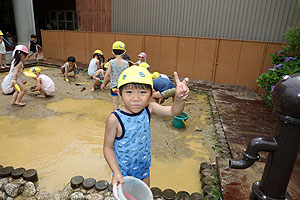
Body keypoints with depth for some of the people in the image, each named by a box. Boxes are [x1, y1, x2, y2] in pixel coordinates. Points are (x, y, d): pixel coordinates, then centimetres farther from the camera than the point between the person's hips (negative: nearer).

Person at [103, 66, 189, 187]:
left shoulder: (148, 109, -17)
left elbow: (174, 111, -16)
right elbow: (108, 147, -18)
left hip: (144, 167, 4)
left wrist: (179, 98, -37)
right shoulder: (115, 119, -28)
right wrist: (116, 172, -23)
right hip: (123, 171, -4)